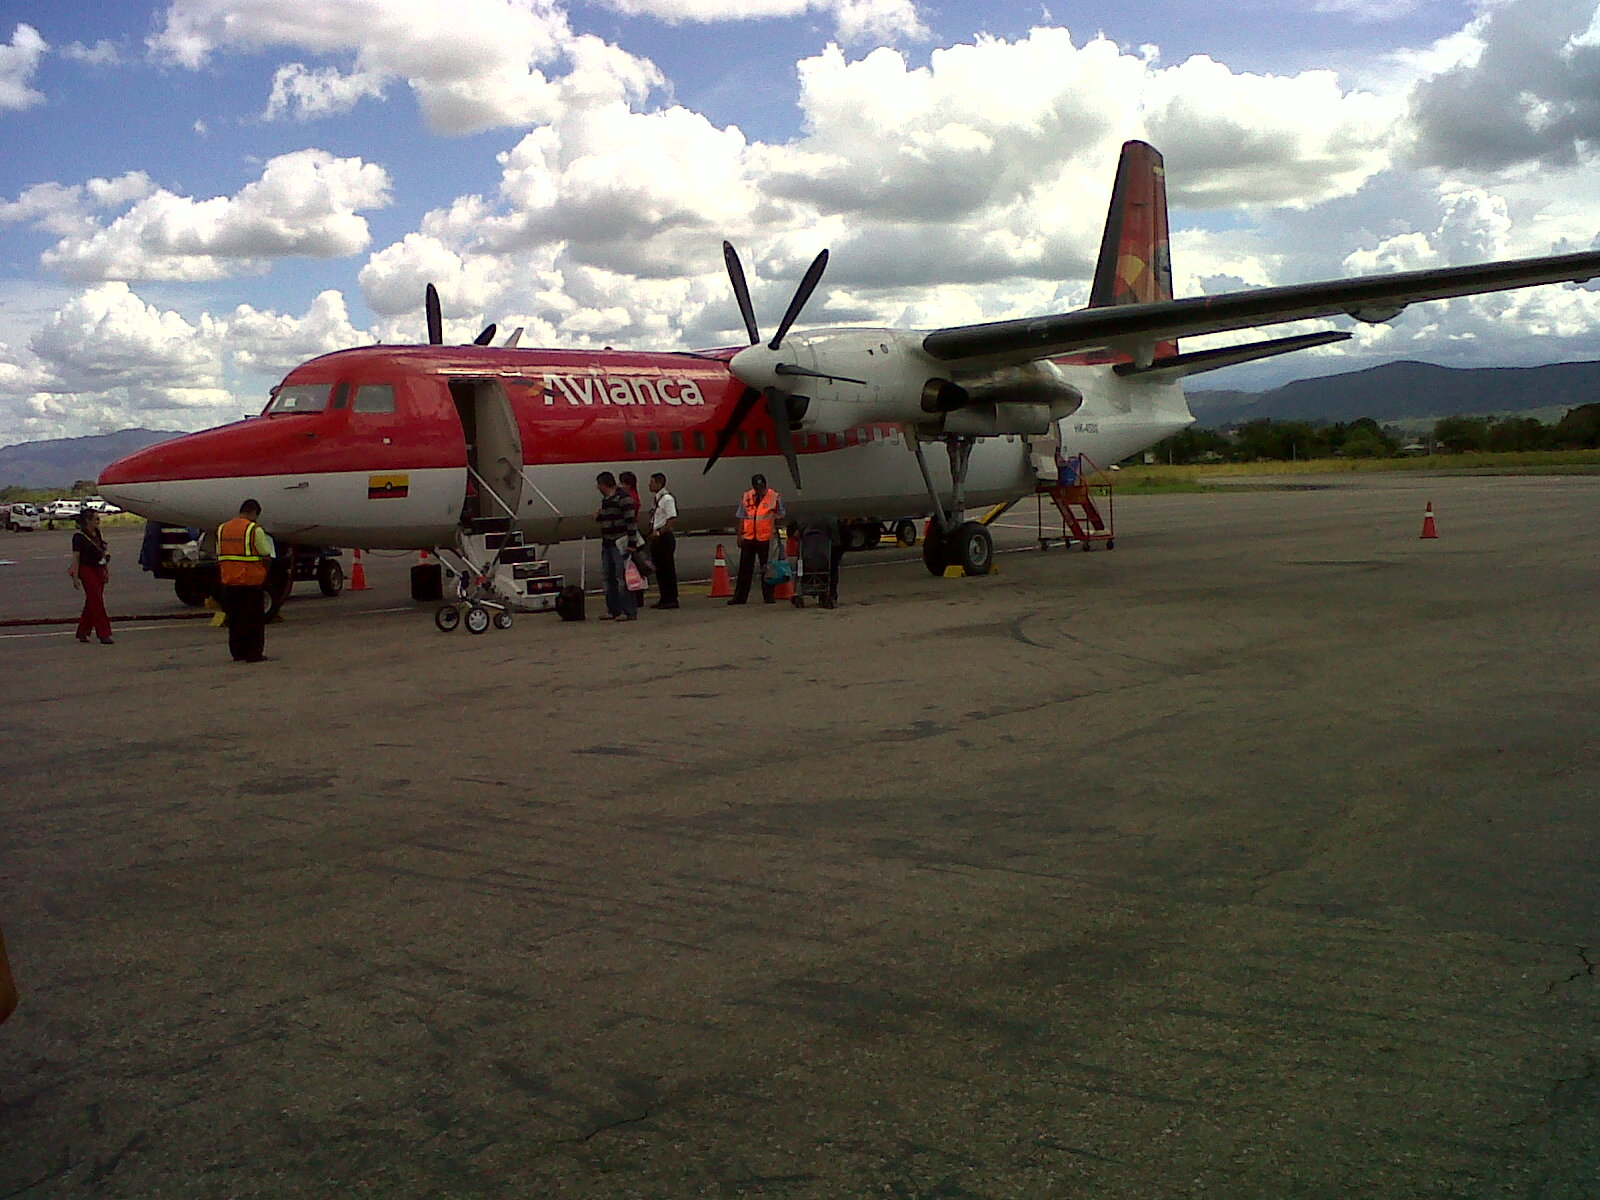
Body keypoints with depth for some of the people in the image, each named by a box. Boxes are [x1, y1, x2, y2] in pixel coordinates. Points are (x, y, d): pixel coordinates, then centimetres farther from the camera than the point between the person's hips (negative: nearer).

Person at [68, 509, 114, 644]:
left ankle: (82, 632, 19)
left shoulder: (99, 534, 13)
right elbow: (76, 558, -10)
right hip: (87, 571, -7)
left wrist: (107, 571, 13)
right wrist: (75, 577, -15)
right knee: (96, 602, -9)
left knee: (91, 602, 10)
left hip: (99, 571, 7)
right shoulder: (79, 536, -8)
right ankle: (103, 634, -9)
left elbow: (104, 553, 18)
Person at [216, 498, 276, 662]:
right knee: (254, 619, 3)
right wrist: (266, 570, 8)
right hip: (251, 581, -6)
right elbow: (266, 558, -8)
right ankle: (253, 653, 4)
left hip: (229, 581, 6)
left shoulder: (222, 529, 9)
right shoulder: (255, 530, -10)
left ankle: (237, 652, 16)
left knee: (235, 618, 12)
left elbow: (220, 556, 12)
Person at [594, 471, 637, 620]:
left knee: (622, 577, -10)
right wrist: (599, 517, 8)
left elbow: (630, 521, -17)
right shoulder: (605, 499, 16)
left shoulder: (623, 497, -12)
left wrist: (631, 543, -22)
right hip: (607, 544, 10)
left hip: (620, 544, -10)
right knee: (609, 578, 12)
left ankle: (628, 612, -8)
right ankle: (613, 610, 19)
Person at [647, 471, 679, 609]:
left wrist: (659, 532, -22)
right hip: (657, 538, 10)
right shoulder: (657, 498, 15)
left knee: (668, 568, -5)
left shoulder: (667, 499, -13)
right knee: (659, 569, 12)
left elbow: (673, 520, -20)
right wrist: (652, 533, 12)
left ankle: (672, 599, -1)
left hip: (665, 537, -10)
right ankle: (665, 598, 19)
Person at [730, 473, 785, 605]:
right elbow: (741, 517, 14)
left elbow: (781, 515, 9)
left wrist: (777, 517, -15)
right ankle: (740, 597, 6)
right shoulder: (746, 497, 9)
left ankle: (768, 596, 11)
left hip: (766, 538, -2)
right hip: (748, 538, 2)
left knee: (767, 568, 4)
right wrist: (740, 534, 8)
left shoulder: (775, 497, 1)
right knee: (745, 568, 3)